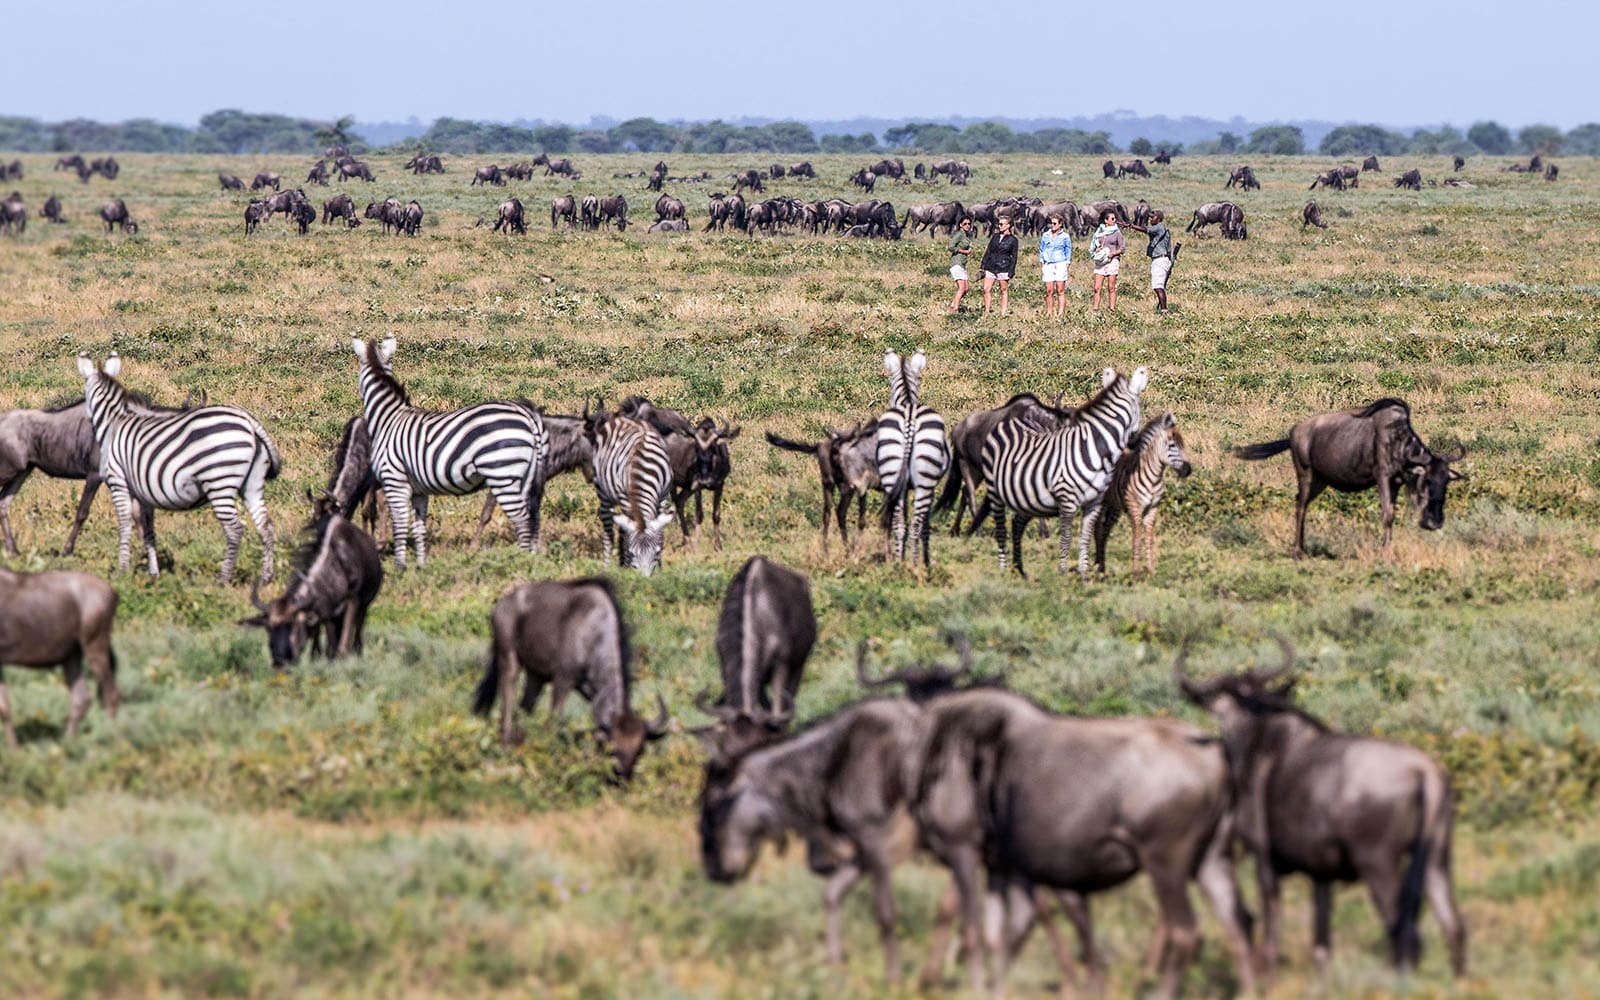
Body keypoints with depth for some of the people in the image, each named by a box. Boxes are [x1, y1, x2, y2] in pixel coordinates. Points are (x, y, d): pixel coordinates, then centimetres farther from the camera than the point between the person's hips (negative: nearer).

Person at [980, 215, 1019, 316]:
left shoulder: (1012, 240, 0)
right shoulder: (995, 237, 12)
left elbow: (1014, 257, 0)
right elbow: (988, 251, 14)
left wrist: (1011, 271, -7)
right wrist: (983, 266, 9)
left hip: (1003, 268, -4)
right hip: (991, 266, 4)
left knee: (1004, 291, 3)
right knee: (986, 289, -3)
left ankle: (1004, 313, 7)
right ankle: (986, 311, 4)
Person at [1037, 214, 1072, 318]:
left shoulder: (1065, 236, 6)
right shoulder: (1045, 236, 13)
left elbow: (1068, 251, 8)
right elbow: (1042, 249, 18)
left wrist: (1067, 263, -1)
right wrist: (1041, 261, 9)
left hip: (1060, 264, -3)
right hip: (1048, 265, 3)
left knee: (1060, 291, -4)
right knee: (1049, 291, -1)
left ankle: (1061, 312, -4)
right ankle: (1049, 312, 3)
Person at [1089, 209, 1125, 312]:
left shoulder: (1117, 232, 2)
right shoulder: (1099, 231, 10)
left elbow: (1122, 248, 0)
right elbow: (1092, 246, 18)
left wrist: (1113, 253, -15)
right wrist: (1096, 250, -4)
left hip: (1112, 261, -3)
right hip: (1100, 261, 3)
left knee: (1111, 288, -3)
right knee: (1097, 288, -3)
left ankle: (1112, 309, -2)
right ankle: (1096, 309, -2)